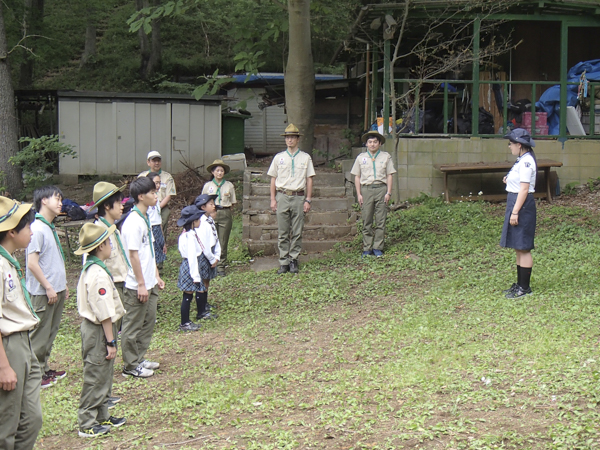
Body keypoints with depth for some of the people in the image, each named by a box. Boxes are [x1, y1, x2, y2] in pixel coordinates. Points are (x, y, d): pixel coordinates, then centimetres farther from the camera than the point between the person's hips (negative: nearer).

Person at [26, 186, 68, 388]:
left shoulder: (50, 228, 12)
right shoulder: (37, 229, -17)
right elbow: (32, 263, -21)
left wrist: (63, 285, 20)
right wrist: (48, 287, -18)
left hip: (56, 290, 9)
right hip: (43, 293, -9)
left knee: (50, 333, 16)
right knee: (40, 335, -1)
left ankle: (44, 369, 26)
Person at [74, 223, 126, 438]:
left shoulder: (89, 269, 10)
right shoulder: (99, 274, -22)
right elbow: (104, 313, -23)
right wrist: (110, 341, -18)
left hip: (91, 327, 10)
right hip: (99, 331, -10)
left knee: (103, 376, 19)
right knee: (95, 377, -1)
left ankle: (102, 417, 29)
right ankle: (87, 424, 7)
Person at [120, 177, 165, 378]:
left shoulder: (145, 218, 11)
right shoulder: (133, 222, -19)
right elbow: (133, 254, -20)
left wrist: (156, 276, 18)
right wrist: (141, 284, -19)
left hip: (149, 283, 10)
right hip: (137, 285, -10)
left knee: (148, 322, 17)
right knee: (133, 326, 2)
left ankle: (139, 359, 28)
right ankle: (131, 365, 11)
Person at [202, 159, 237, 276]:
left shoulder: (229, 185, 9)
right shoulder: (208, 185, 9)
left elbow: (233, 202, 14)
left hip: (225, 214, 0)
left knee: (223, 242, -1)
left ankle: (221, 267, 6)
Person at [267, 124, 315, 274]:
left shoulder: (305, 158, 8)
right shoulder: (279, 157, 10)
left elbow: (309, 180, 7)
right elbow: (273, 179, 11)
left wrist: (308, 200, 0)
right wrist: (273, 199, 4)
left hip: (299, 197, -1)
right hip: (282, 197, 1)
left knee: (297, 232, 0)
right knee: (282, 232, 1)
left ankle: (294, 261, 7)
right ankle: (284, 262, 4)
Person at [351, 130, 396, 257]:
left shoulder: (386, 157, 9)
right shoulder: (361, 158, 11)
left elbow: (389, 175, 7)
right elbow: (357, 177, 11)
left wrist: (388, 192, -1)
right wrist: (359, 194, 3)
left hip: (381, 189, 0)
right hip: (366, 189, 1)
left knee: (380, 220, -1)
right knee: (367, 221, 1)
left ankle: (378, 248, 6)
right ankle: (367, 248, 6)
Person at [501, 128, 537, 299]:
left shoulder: (526, 162, -17)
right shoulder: (522, 160, 14)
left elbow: (524, 189, -21)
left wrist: (515, 212, -22)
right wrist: (509, 180, 7)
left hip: (522, 205, -11)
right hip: (517, 204, 11)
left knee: (523, 248, -5)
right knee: (519, 248, 15)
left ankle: (524, 287, 0)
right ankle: (520, 284, 22)